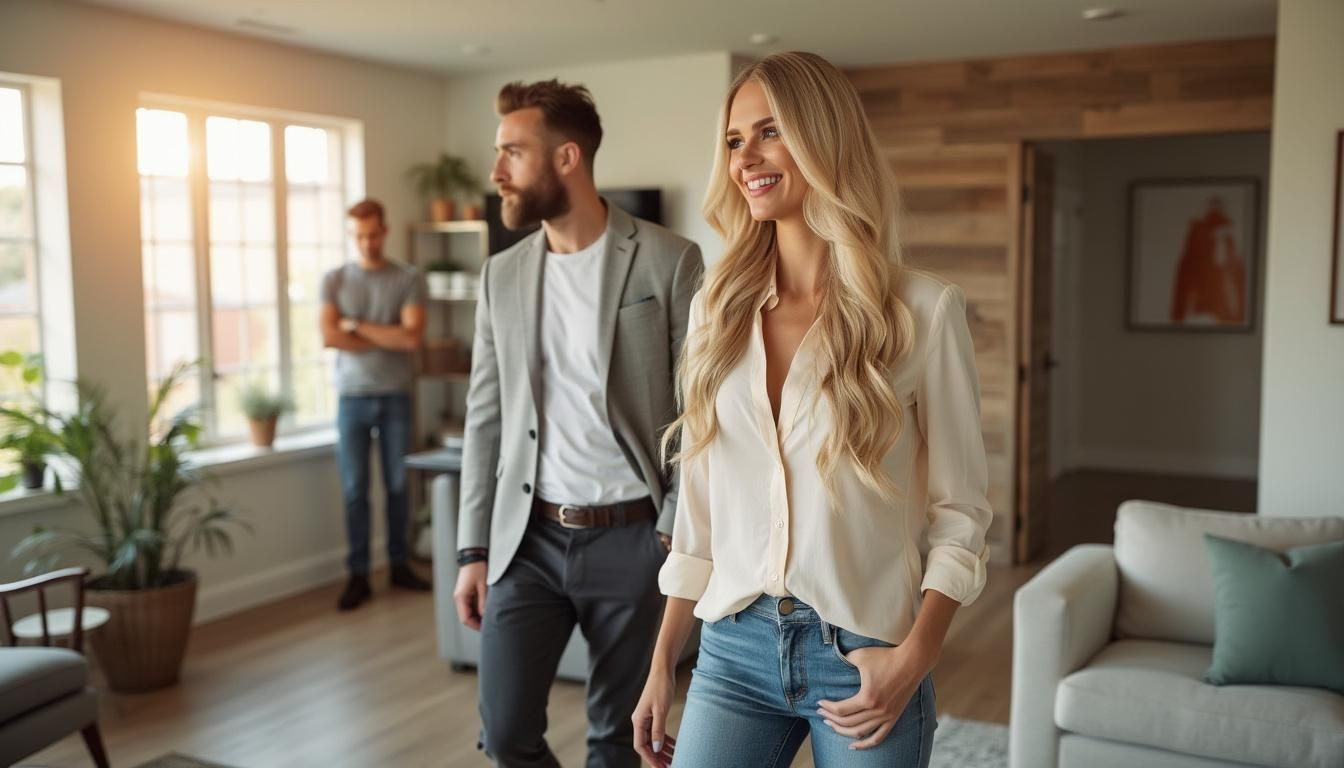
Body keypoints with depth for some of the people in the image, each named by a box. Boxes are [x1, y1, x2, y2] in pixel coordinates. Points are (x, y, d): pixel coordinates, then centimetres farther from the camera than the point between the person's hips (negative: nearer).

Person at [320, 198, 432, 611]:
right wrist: (388, 340, -9)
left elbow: (412, 337, -12)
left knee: (398, 484, 7)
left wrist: (356, 325, -9)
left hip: (396, 396, 0)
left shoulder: (410, 279, 0)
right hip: (353, 397, 0)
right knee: (355, 488, 2)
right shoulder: (334, 280, 4)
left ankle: (399, 565, 21)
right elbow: (329, 337, -9)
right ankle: (358, 575, 10)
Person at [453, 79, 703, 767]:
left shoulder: (669, 261, -6)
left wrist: (679, 533, -12)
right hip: (528, 539, 4)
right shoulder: (501, 276, 8)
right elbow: (485, 421, 9)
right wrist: (473, 550, 6)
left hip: (631, 537, -3)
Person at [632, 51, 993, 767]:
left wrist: (914, 656, -14)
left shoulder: (923, 311, -8)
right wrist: (663, 663, 8)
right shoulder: (716, 310, 3)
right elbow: (698, 507, 7)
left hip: (863, 655, -3)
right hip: (735, 649, 3)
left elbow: (959, 512, -3)